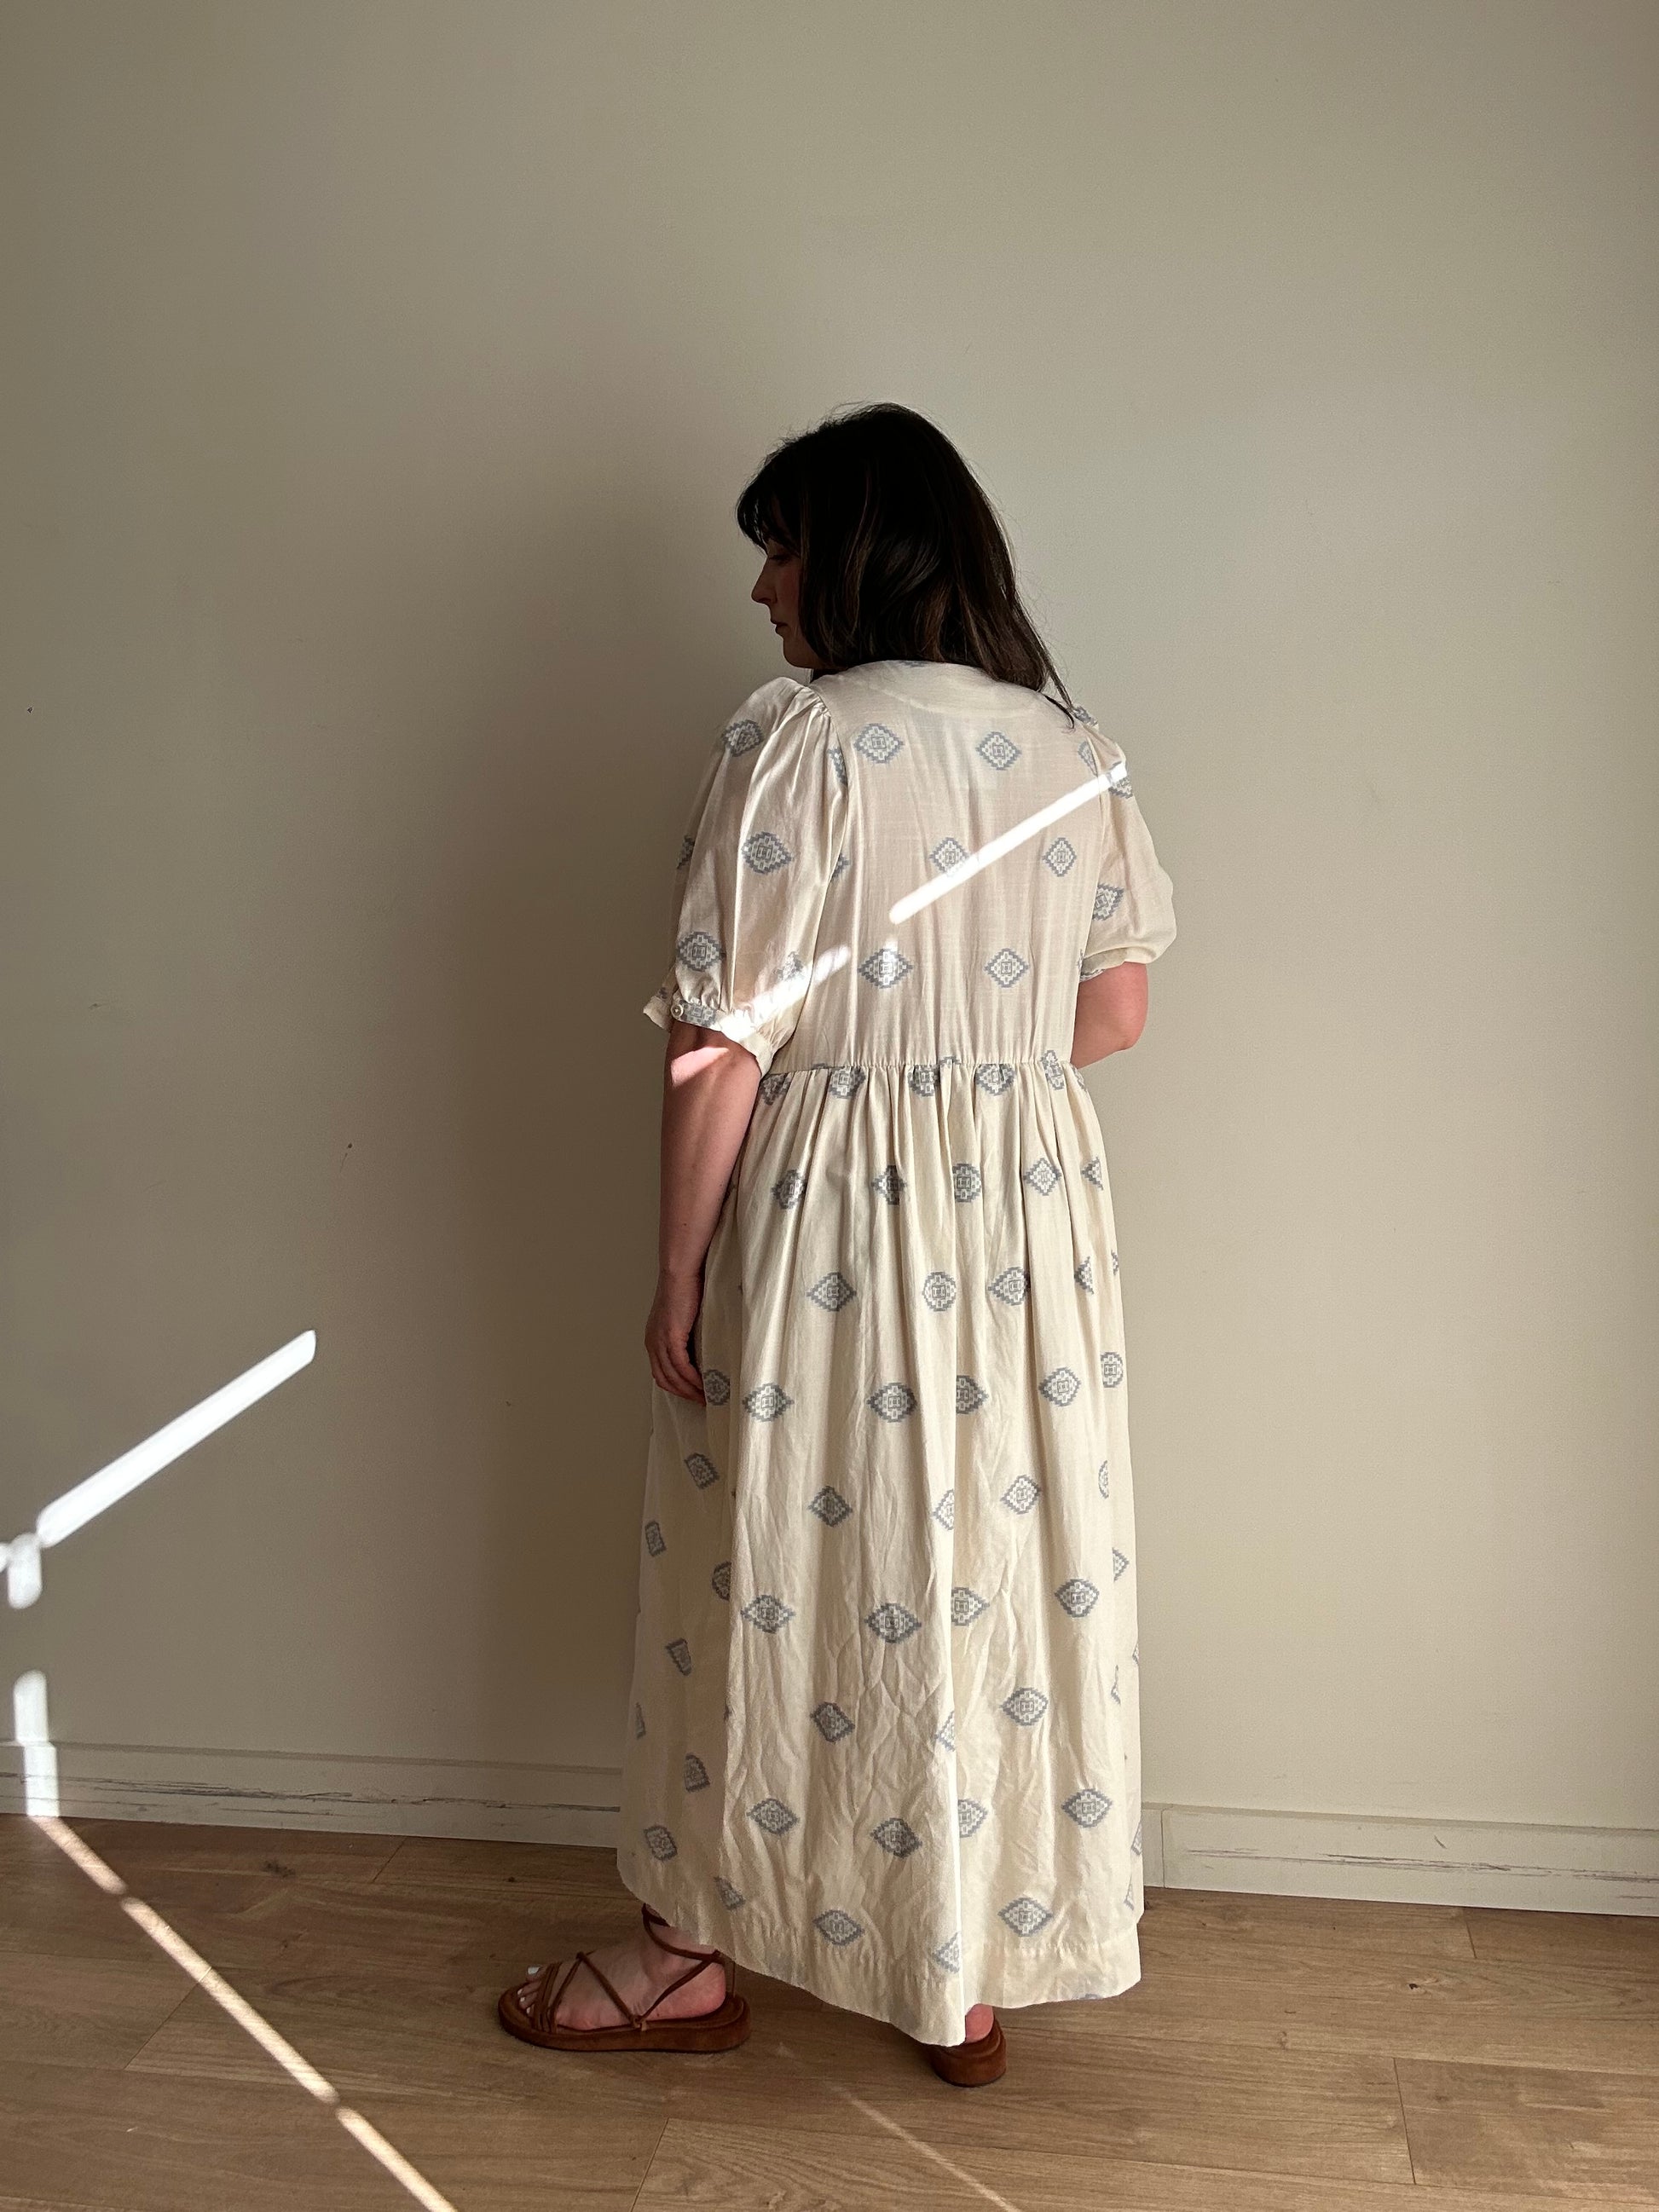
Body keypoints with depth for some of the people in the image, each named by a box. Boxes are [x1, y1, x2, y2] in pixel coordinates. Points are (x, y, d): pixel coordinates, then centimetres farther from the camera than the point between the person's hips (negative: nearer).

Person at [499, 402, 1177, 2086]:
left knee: (778, 1579, 10)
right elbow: (1115, 1011, 9)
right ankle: (978, 1974, 29)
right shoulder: (1074, 745, 5)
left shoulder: (796, 737, -13)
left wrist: (677, 1272, -7)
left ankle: (701, 1955, 29)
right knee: (1004, 1572, 14)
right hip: (1030, 1220, 6)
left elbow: (722, 1043, -15)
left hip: (827, 1219, -5)